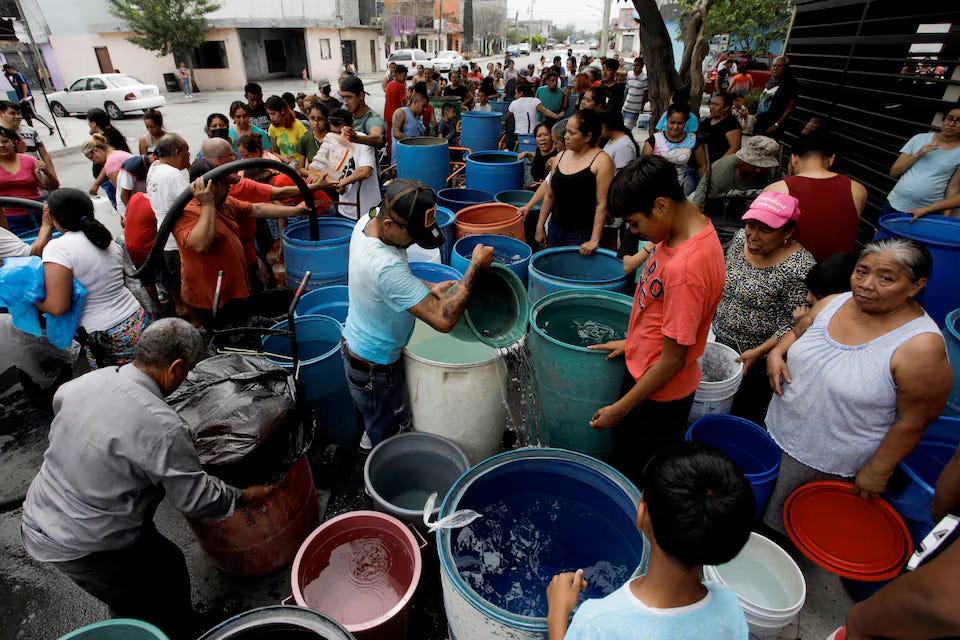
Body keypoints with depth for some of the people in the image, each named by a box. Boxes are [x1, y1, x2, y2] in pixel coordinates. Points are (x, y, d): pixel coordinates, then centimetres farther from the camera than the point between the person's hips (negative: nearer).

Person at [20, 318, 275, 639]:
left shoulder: (89, 379, -8)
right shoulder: (163, 428, -31)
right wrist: (247, 496, -4)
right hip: (80, 549, -8)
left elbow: (59, 399, 19)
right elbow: (197, 498, -21)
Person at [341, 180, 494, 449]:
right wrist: (476, 265, -32)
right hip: (374, 368, -9)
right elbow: (444, 320, -40)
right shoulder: (386, 267, -40)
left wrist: (428, 289, -4)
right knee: (391, 440, 14)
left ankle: (370, 441, 58)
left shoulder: (368, 220, -10)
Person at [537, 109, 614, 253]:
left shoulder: (601, 161, -11)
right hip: (555, 230, 6)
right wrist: (540, 226, 13)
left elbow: (602, 205, -15)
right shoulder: (561, 156, 7)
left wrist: (594, 240, -19)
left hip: (581, 236, -6)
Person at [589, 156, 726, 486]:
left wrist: (620, 408, -16)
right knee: (625, 461, 27)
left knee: (637, 481, 15)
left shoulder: (685, 267, -33)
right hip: (642, 368, 9)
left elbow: (673, 358, -26)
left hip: (658, 396, -9)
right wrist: (633, 342, 12)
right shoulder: (690, 226, -4)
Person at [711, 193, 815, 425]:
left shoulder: (799, 268, -24)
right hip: (721, 338, 6)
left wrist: (759, 352, -24)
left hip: (760, 356, -6)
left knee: (745, 414, 12)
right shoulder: (741, 239, -4)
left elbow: (795, 324, -20)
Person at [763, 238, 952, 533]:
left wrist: (878, 471, -10)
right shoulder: (831, 303, -5)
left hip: (826, 464, -6)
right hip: (776, 429, 6)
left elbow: (913, 422, -16)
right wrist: (777, 352, -7)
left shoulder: (921, 347, -23)